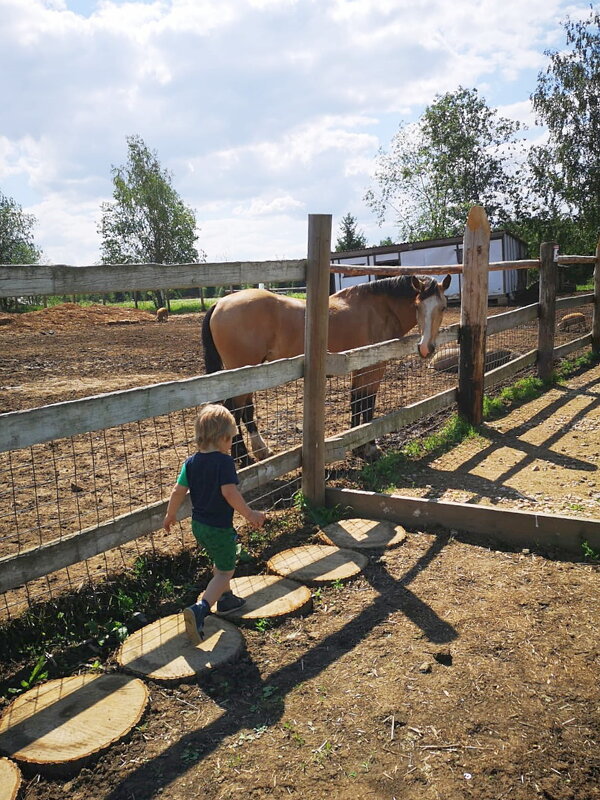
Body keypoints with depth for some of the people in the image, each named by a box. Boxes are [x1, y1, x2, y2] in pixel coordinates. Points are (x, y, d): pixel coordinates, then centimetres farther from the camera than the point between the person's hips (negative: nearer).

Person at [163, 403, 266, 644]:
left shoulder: (191, 462, -1)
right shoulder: (224, 461, -20)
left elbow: (178, 491, -1)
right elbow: (230, 493, -28)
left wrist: (170, 516, 14)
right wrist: (250, 514, -19)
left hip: (198, 525, 7)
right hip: (220, 527, -7)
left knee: (219, 563, 29)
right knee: (225, 571, 5)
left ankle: (225, 599, 46)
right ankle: (200, 610, -13)